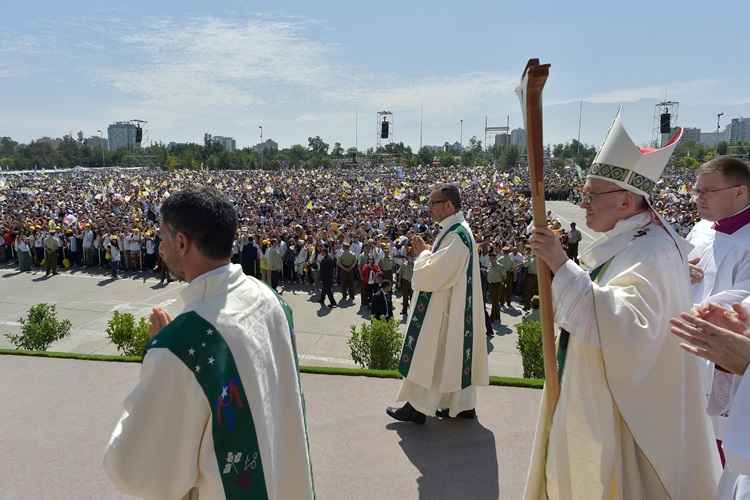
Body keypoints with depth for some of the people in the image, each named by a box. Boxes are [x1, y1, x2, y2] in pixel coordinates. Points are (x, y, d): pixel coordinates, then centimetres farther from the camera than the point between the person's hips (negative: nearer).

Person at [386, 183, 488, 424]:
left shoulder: (456, 235, -23)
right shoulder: (456, 229, 9)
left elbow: (433, 274, -25)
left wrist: (422, 254, -8)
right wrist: (426, 252, 3)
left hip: (444, 308, -10)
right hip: (452, 305, 10)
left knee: (430, 354, 1)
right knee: (454, 354, 16)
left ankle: (417, 407, 13)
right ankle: (463, 405, 26)